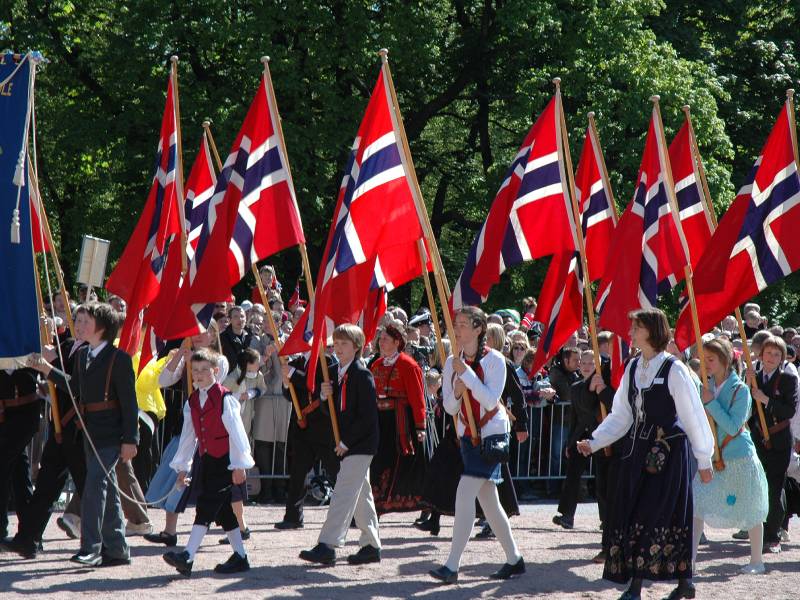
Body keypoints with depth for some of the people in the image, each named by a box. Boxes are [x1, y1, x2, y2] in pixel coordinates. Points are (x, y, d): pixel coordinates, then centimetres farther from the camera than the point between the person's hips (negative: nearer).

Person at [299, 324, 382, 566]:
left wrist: (346, 442, -17)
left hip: (360, 444, -9)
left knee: (344, 493, -14)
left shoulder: (362, 374, -14)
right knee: (361, 495, 14)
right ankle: (371, 545, 20)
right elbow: (336, 410, 16)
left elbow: (368, 415, -18)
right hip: (347, 444, 9)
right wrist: (326, 396, -5)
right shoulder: (339, 375, 12)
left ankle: (327, 546, -19)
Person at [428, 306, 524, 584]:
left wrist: (467, 374, -21)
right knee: (488, 501, 10)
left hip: (492, 434, -7)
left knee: (465, 494, -17)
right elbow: (450, 407, 5)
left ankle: (452, 566, -19)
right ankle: (514, 559, 23)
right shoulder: (452, 362, 5)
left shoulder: (494, 359, -11)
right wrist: (457, 391, -16)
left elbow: (491, 400, -19)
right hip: (468, 435, 7)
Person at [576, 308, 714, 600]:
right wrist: (594, 442, 2)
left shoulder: (674, 370, -9)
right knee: (629, 515, 2)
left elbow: (693, 417, -6)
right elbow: (620, 415, 13)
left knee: (651, 516, -8)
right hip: (638, 451, 7)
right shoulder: (633, 368, 10)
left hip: (668, 452, -7)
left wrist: (704, 459, -3)